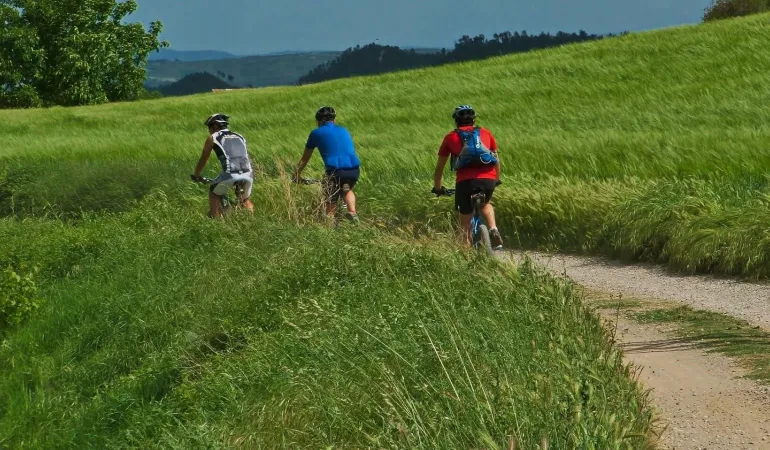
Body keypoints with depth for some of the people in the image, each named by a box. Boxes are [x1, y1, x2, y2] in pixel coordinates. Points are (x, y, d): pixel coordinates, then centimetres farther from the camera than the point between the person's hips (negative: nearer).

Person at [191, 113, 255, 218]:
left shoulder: (213, 138, 16)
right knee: (245, 200, 29)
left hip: (230, 174, -4)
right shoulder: (239, 137, 28)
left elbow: (203, 159, 22)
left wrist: (196, 175, 38)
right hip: (248, 174, 4)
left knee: (213, 194, 22)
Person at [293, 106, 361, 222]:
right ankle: (352, 212, 10)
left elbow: (305, 158, 23)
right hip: (355, 169, 4)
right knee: (347, 189, 32)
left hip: (335, 170, -4)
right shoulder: (344, 131, 25)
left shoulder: (316, 133, 14)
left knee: (330, 202, 10)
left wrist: (296, 175, 37)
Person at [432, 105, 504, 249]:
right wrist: (497, 179, 47)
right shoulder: (485, 133, 23)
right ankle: (493, 230, 10)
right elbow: (496, 159, 31)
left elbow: (440, 166, 23)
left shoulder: (451, 137, 19)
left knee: (465, 218, 14)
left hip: (466, 181, -2)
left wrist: (437, 188, 36)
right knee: (486, 204, 31)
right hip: (488, 179, 2)